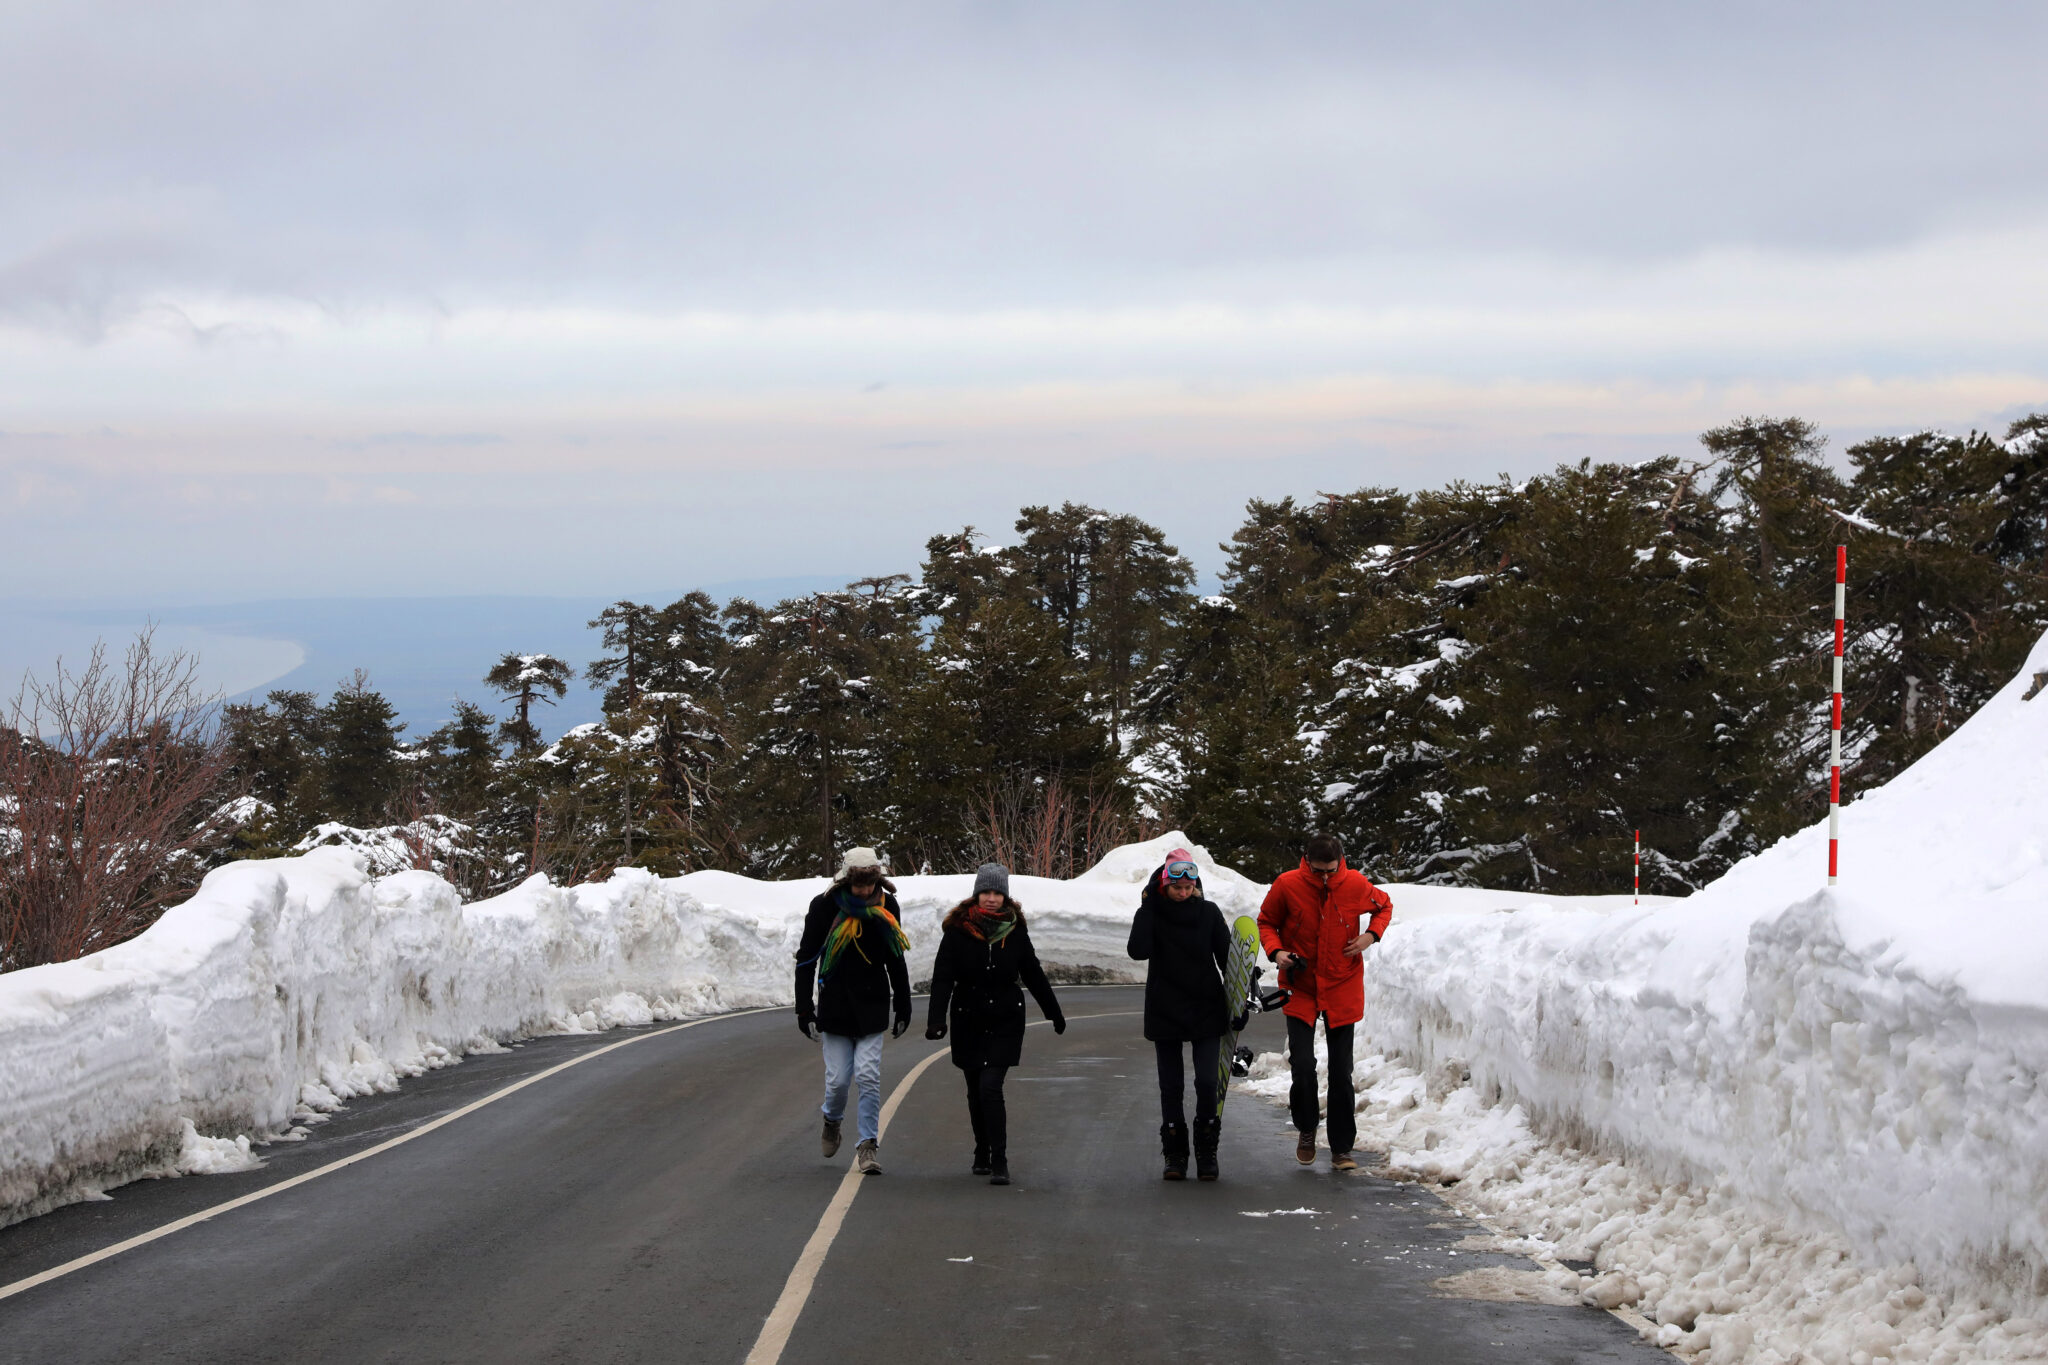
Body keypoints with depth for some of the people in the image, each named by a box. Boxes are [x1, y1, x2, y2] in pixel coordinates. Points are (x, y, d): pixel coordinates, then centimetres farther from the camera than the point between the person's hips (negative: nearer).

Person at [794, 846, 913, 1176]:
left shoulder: (886, 907, 2)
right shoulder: (825, 906, -7)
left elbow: (896, 960, 13)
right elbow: (806, 959, -3)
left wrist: (903, 1007, 14)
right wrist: (804, 1009, -6)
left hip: (872, 1005, 1)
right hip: (835, 1005, -1)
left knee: (869, 1075, -8)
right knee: (838, 1078, -1)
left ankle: (869, 1144, 0)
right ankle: (832, 1119, 31)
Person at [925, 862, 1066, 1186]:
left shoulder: (1015, 931, -2)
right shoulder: (958, 929, -7)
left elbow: (1033, 975, 11)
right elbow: (942, 977, -11)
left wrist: (1055, 1014, 21)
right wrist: (936, 1020, -24)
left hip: (1005, 1022, -1)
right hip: (969, 1022, 1)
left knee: (990, 1087, -14)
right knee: (976, 1091, 12)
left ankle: (999, 1162, -13)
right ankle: (983, 1154, 30)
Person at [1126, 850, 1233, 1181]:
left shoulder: (1208, 912, 0)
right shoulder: (1152, 912, -3)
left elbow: (1227, 956, 6)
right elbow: (1139, 951, -21)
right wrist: (1147, 905, -20)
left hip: (1206, 1010, 0)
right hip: (1165, 1012, 0)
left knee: (1207, 1082, -8)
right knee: (1171, 1086, 5)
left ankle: (1207, 1153, 5)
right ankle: (1175, 1154, 13)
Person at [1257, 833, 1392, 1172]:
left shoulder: (1355, 885, -7)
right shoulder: (1286, 886, -10)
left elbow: (1384, 906, 14)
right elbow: (1266, 922, 5)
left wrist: (1371, 935, -5)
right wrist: (1276, 950, -14)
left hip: (1342, 990, 1)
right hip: (1300, 989, -1)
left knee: (1341, 1073, 3)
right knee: (1303, 1066, -12)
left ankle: (1341, 1148, 13)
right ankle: (1306, 1130, 15)